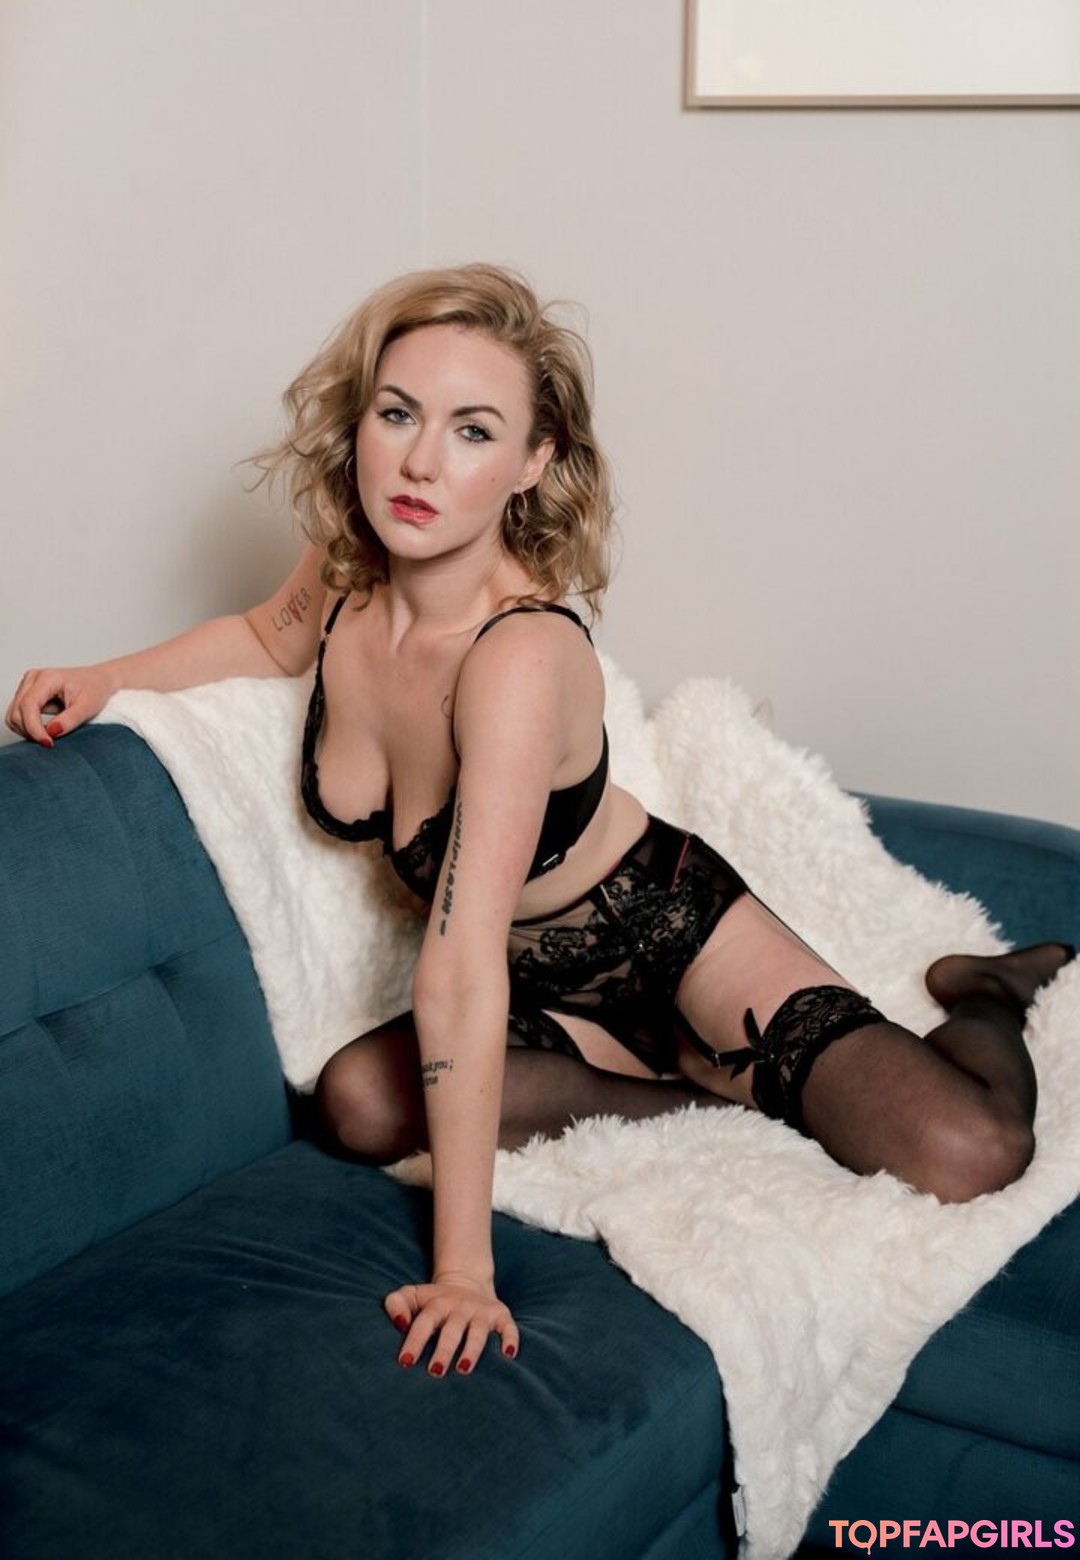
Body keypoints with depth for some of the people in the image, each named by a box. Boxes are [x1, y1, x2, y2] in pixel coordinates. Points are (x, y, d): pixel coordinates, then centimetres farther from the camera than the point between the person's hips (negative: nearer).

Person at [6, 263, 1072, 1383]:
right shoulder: (347, 570, -13)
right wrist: (108, 678, -2)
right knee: (361, 1100, -24)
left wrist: (461, 1273, -36)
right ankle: (706, 1080, 0)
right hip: (541, 986, 6)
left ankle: (973, 1000, 14)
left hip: (673, 935, -6)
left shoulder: (523, 653, -34)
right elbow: (276, 635, 14)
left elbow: (460, 976, -38)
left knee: (963, 1160, -25)